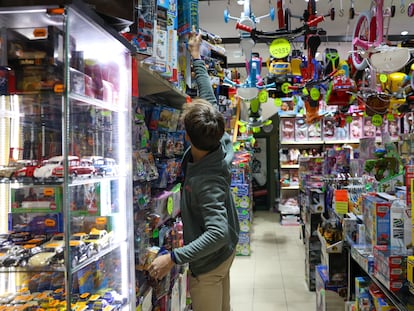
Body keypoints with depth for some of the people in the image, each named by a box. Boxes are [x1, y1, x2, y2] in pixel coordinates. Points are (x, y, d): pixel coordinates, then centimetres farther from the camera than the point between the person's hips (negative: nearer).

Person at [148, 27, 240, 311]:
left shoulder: (205, 181, -36)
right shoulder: (221, 143, -15)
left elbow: (218, 233, -40)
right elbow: (209, 98, -3)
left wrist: (173, 258, -39)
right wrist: (196, 56, 6)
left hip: (209, 263, -8)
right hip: (227, 250, 8)